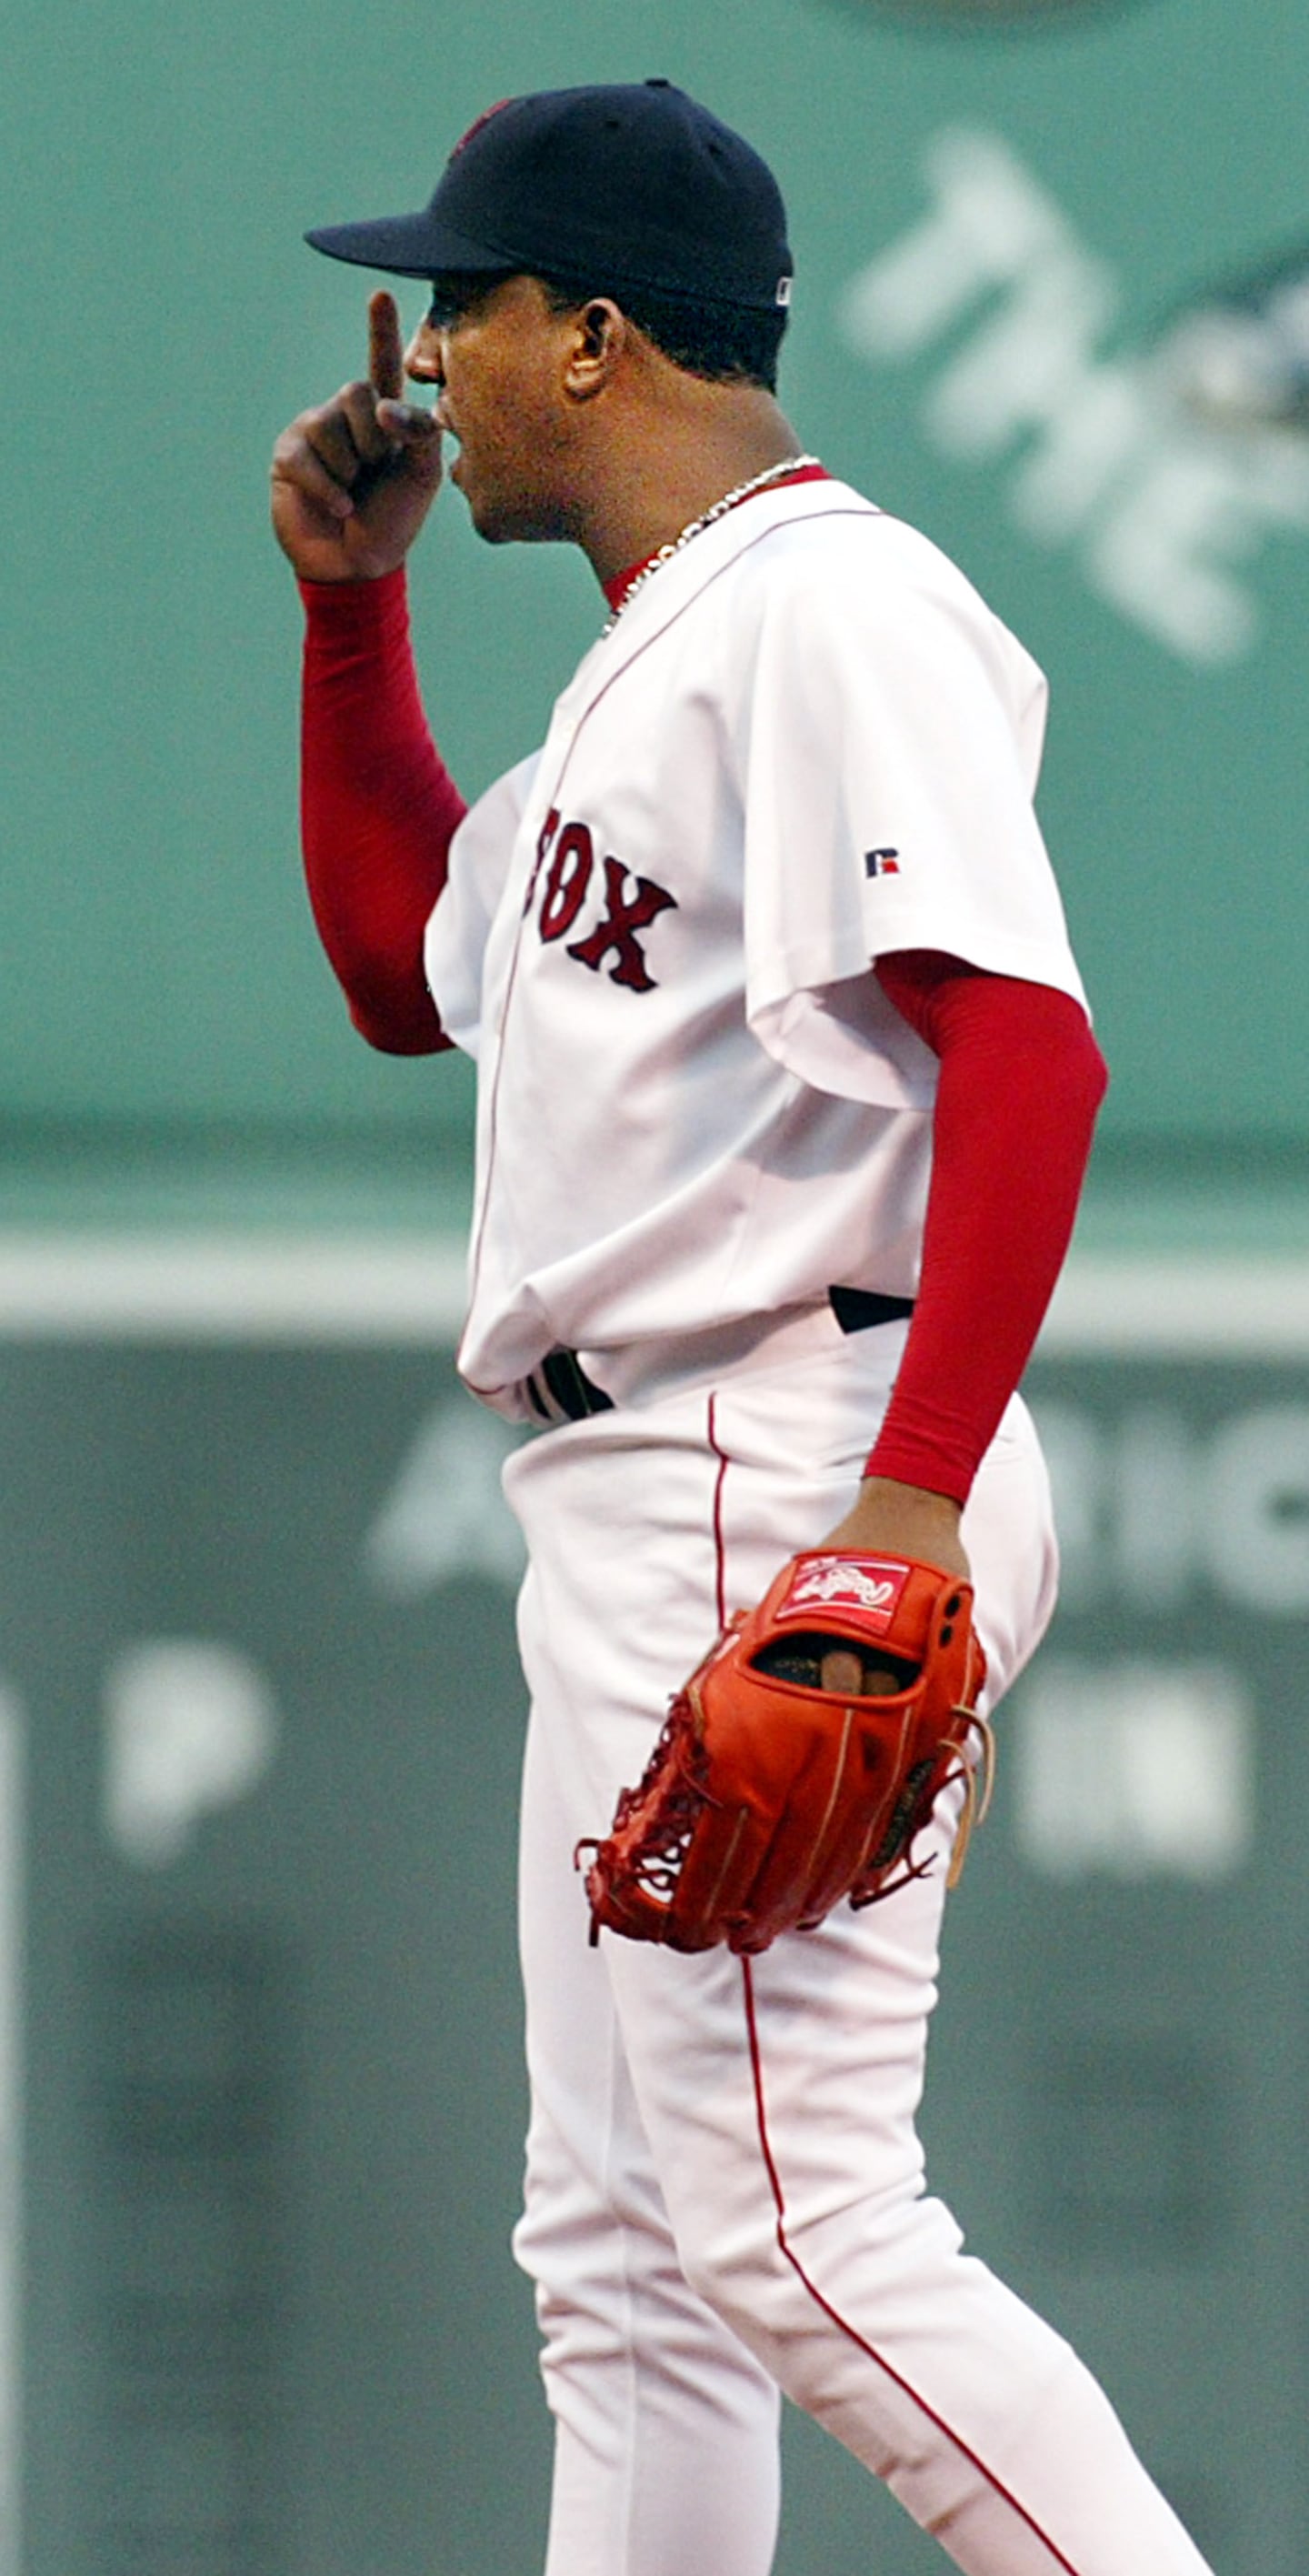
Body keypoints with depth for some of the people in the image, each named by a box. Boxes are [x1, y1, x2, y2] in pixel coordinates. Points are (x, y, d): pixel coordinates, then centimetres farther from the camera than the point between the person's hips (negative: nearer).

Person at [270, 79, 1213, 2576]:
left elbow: (1027, 1047, -23)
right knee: (623, 2256, 9)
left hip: (786, 1493, -11)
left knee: (794, 2227, -17)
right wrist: (352, 604, 23)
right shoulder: (647, 655, 21)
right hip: (640, 1517, 11)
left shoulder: (826, 607, -12)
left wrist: (916, 1498, -31)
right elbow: (407, 974, 35)